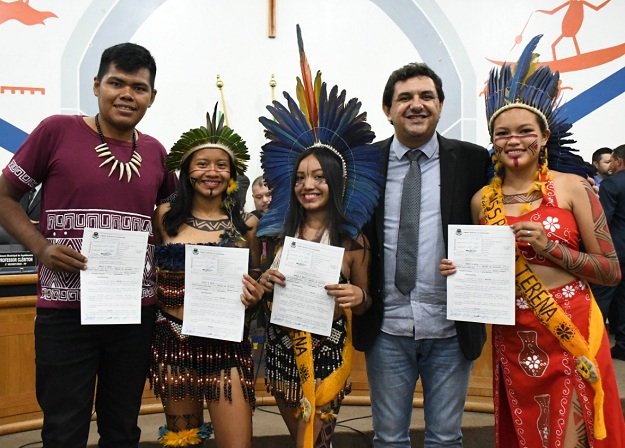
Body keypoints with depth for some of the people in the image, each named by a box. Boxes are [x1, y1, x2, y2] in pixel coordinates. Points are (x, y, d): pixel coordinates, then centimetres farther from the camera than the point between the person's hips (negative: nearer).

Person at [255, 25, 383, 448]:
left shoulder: (353, 240, -8)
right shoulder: (276, 231, 0)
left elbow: (363, 302, 1)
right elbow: (263, 297, 10)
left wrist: (358, 295, -21)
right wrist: (264, 283, -12)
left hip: (328, 352, -3)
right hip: (281, 349, 4)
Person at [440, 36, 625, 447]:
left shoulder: (573, 187, -6)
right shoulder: (482, 200, 3)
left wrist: (549, 247, -18)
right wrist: (461, 269, -8)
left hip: (572, 332, -3)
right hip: (513, 338, 3)